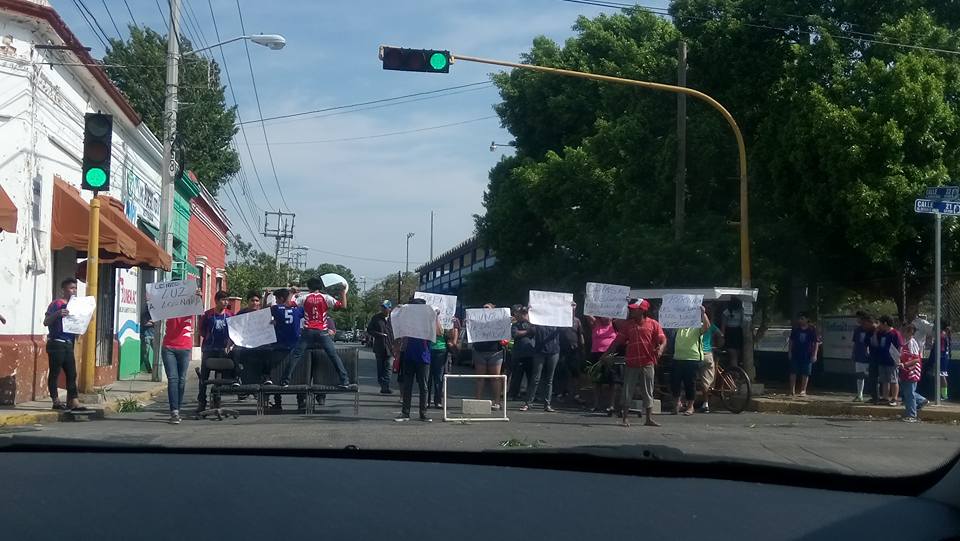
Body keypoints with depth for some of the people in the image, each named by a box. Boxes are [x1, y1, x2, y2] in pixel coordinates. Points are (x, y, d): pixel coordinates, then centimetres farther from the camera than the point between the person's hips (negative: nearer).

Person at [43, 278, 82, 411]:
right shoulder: (56, 304, -6)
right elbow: (46, 322, -12)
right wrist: (57, 314, -27)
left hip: (68, 344, 8)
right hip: (56, 343, -8)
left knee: (72, 374, 3)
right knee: (54, 373, -1)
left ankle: (73, 401, 3)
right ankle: (56, 401, 2)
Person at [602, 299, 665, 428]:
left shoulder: (653, 324, 0)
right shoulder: (628, 325, 8)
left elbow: (663, 340, -4)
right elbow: (618, 341, 9)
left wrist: (660, 349, -25)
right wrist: (607, 353, 2)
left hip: (647, 364, -2)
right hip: (631, 364, 2)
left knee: (648, 392, 5)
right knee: (627, 392, 2)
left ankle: (649, 418, 12)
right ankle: (624, 418, 8)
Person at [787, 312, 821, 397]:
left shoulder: (812, 330, -3)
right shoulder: (795, 329, 4)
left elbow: (816, 343, -2)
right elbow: (791, 341, 11)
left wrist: (814, 355, -8)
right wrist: (789, 352, 5)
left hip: (807, 355, -2)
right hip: (795, 354, 2)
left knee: (805, 373, 3)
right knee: (793, 372, 1)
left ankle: (803, 390, 12)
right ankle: (792, 390, 9)